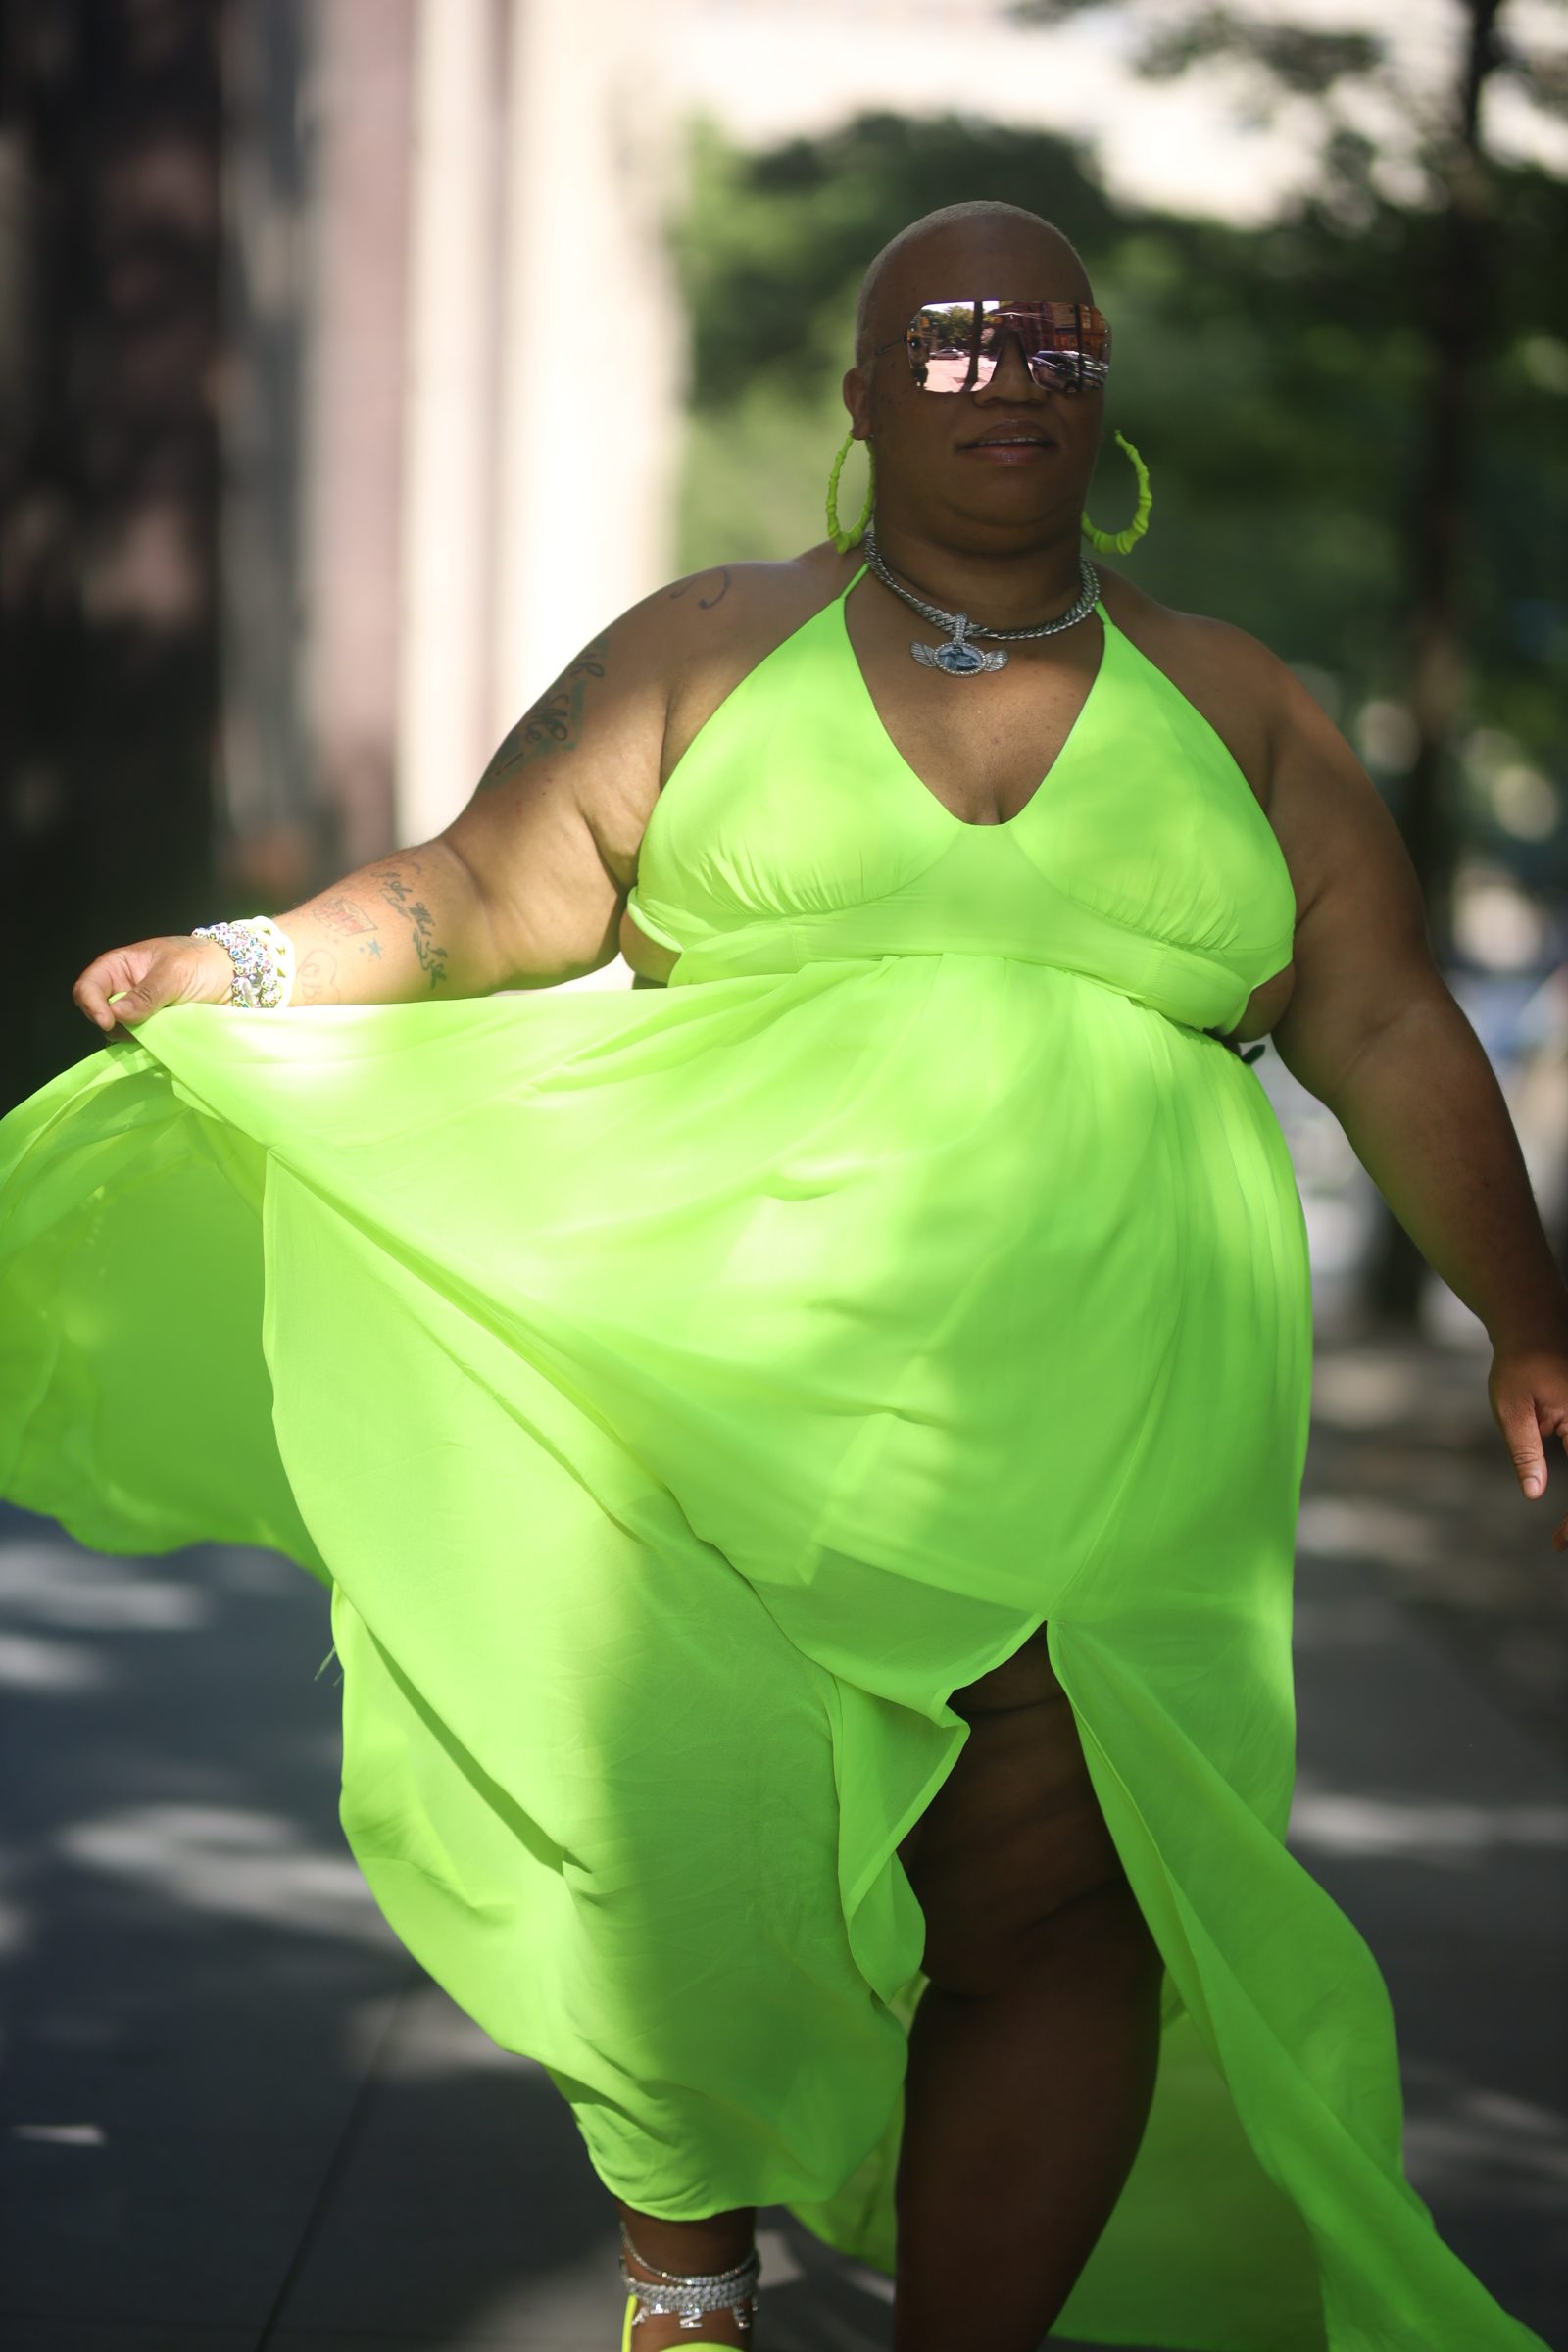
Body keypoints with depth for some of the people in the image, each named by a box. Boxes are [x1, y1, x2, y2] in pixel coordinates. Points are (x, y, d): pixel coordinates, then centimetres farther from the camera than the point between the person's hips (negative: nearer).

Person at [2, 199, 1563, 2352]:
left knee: (1056, 1905, -6)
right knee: (689, 1852, -1)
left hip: (1094, 1432, 1)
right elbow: (491, 894, 5)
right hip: (731, 1398, 0)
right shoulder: (709, 651, 11)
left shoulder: (1234, 710, 13)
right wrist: (250, 965, -10)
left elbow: (1385, 1027, 11)